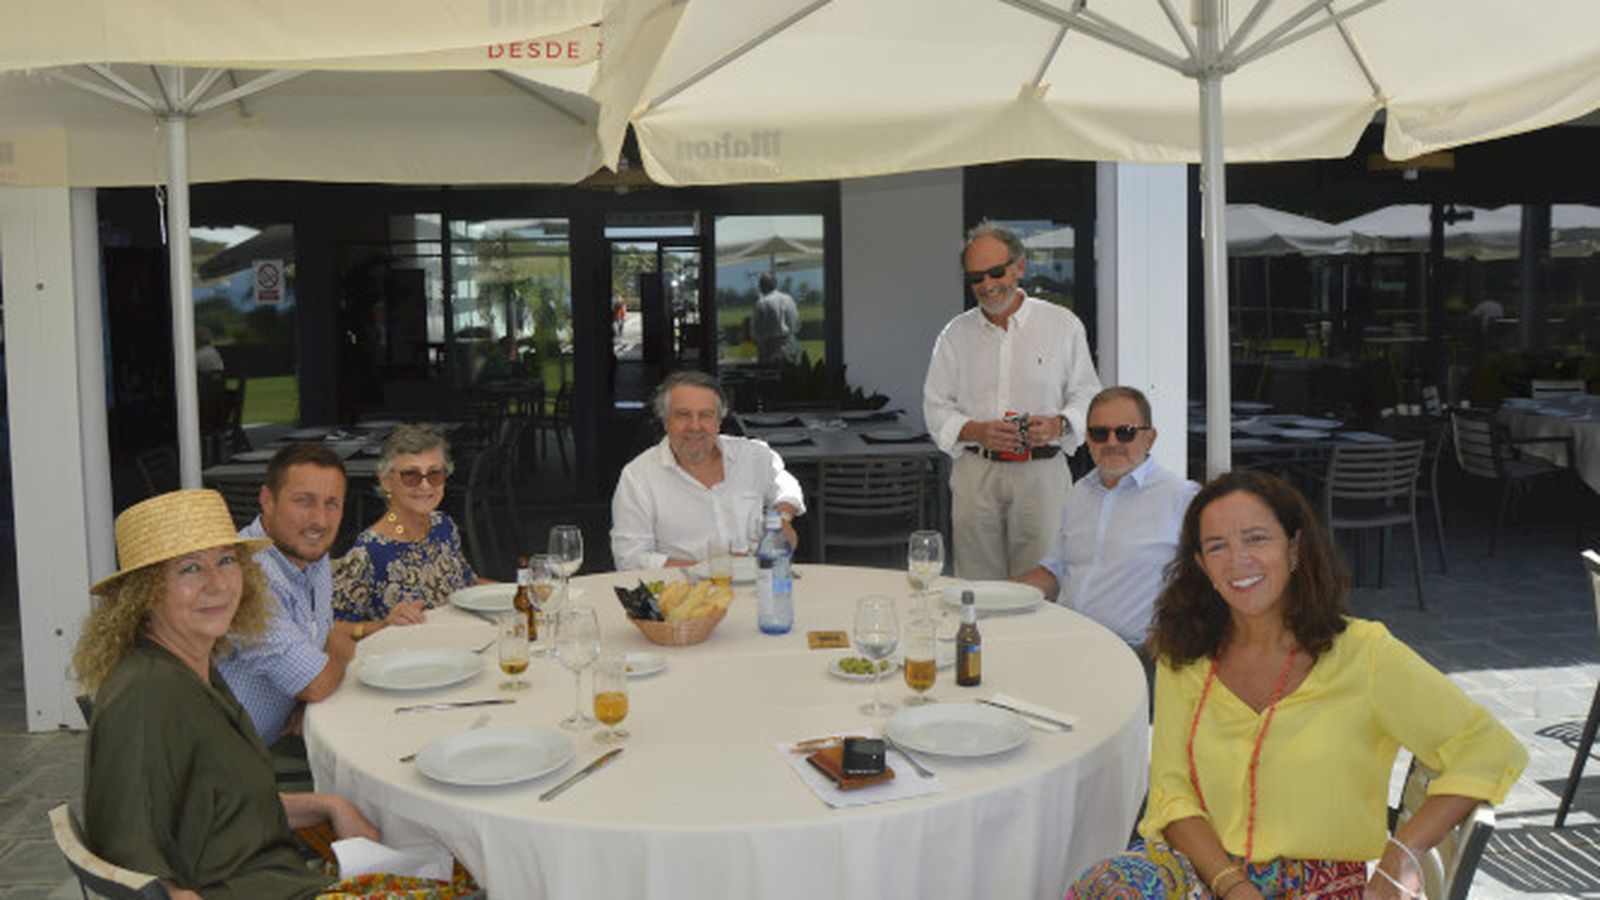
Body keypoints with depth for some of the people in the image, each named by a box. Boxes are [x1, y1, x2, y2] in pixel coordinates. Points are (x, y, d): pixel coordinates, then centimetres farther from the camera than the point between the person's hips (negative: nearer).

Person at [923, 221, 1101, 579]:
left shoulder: (1062, 325, 6)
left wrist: (1059, 425, -15)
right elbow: (936, 407, 8)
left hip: (1042, 472, -1)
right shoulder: (956, 334, 10)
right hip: (975, 473, 1)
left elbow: (1087, 396, 7)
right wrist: (975, 431, -11)